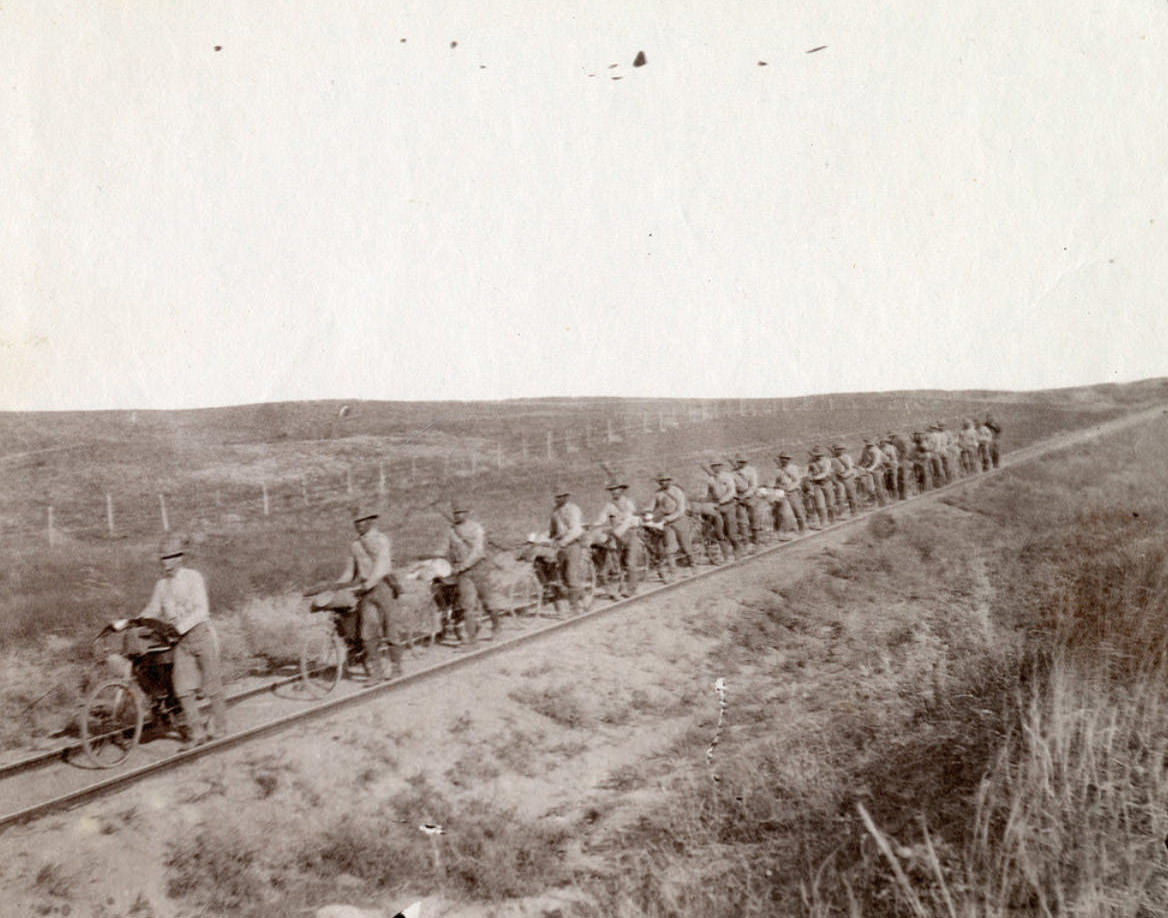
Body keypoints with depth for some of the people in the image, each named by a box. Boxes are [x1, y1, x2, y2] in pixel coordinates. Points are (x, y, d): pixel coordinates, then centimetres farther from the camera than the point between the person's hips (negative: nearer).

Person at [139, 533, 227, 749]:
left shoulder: (193, 578, -9)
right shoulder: (162, 584, 8)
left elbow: (201, 611, -18)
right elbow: (152, 611, 10)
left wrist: (179, 626, -28)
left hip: (200, 633, -5)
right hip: (181, 641, 5)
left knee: (211, 684, 3)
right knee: (182, 688, -5)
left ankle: (220, 729, 17)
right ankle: (196, 732, 4)